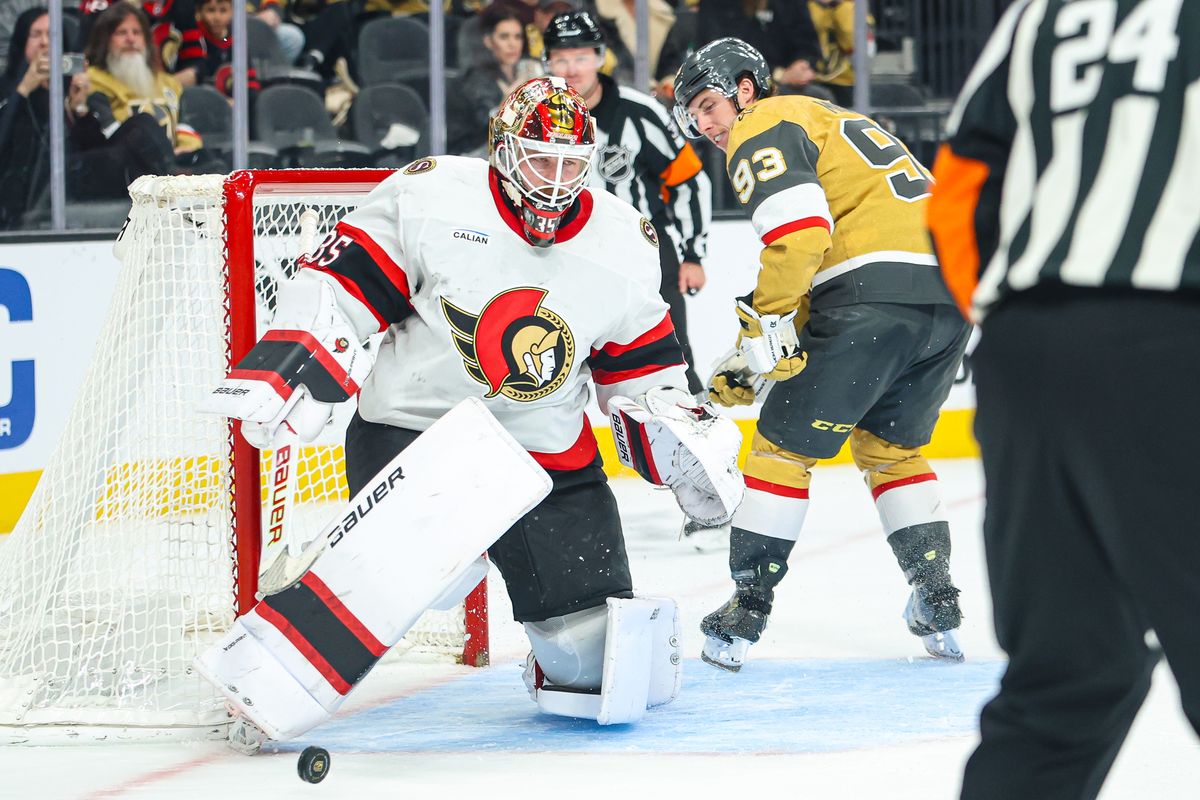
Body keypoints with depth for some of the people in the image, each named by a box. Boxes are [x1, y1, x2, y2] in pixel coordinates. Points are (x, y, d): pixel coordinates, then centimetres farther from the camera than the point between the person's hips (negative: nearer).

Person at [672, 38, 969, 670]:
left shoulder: (764, 128, 5)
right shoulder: (830, 121, 33)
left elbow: (799, 232, -15)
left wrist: (764, 326, -7)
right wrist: (752, 362, 23)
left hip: (875, 295, -9)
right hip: (953, 293, 9)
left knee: (784, 445, 4)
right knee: (890, 446, 25)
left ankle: (746, 612, 4)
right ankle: (937, 601, 17)